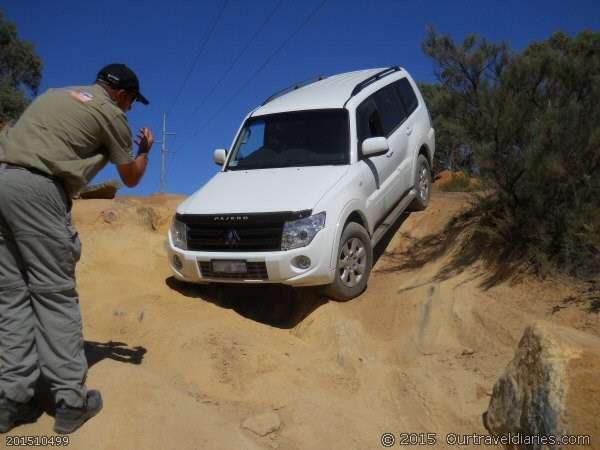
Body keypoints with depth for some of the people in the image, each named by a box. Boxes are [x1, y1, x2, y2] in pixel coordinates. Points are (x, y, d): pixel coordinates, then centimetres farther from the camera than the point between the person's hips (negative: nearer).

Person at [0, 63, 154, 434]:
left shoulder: (57, 94, 27)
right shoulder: (110, 113, 7)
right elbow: (131, 178, 13)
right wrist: (145, 152, 33)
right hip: (35, 187, -7)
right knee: (55, 292, -5)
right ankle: (71, 399, -2)